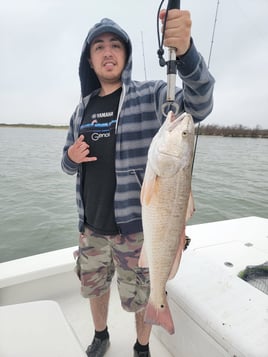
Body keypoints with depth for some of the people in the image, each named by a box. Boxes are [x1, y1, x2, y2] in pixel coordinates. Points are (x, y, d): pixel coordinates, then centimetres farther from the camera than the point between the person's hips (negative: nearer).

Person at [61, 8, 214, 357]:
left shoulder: (149, 95, -7)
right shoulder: (82, 109, 8)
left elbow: (199, 104, -25)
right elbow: (68, 163, 15)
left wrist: (185, 51, -43)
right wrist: (72, 157, -9)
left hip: (135, 225, -4)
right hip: (91, 226, 5)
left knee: (140, 297, 13)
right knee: (93, 286, 22)